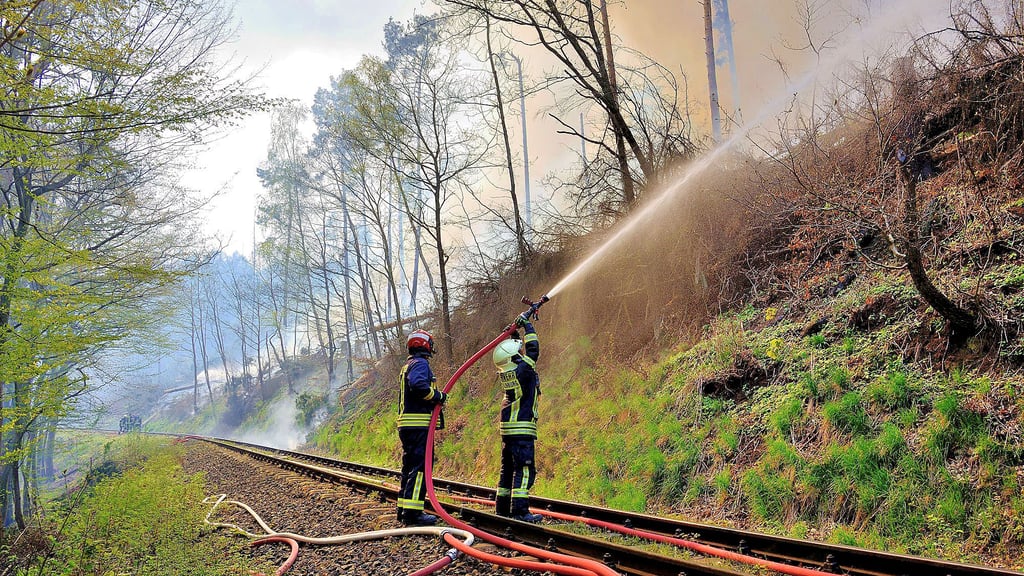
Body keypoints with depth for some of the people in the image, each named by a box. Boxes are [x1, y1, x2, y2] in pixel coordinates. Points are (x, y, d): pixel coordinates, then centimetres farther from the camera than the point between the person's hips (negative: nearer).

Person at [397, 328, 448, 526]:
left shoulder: (407, 366, 23)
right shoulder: (420, 363, -9)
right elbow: (418, 384, -27)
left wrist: (435, 398, 11)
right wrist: (438, 396, -15)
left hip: (407, 424, 10)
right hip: (418, 424, -10)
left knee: (410, 467, 15)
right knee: (420, 467, -10)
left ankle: (404, 509, 20)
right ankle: (412, 512, -13)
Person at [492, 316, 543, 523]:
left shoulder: (507, 372, 7)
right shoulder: (523, 371, -16)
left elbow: (514, 347, 23)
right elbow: (533, 349, -7)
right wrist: (528, 326, 3)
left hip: (508, 429, 9)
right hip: (522, 429, -9)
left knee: (508, 468, 15)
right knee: (524, 470, -8)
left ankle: (502, 507, 22)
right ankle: (520, 510, -12)